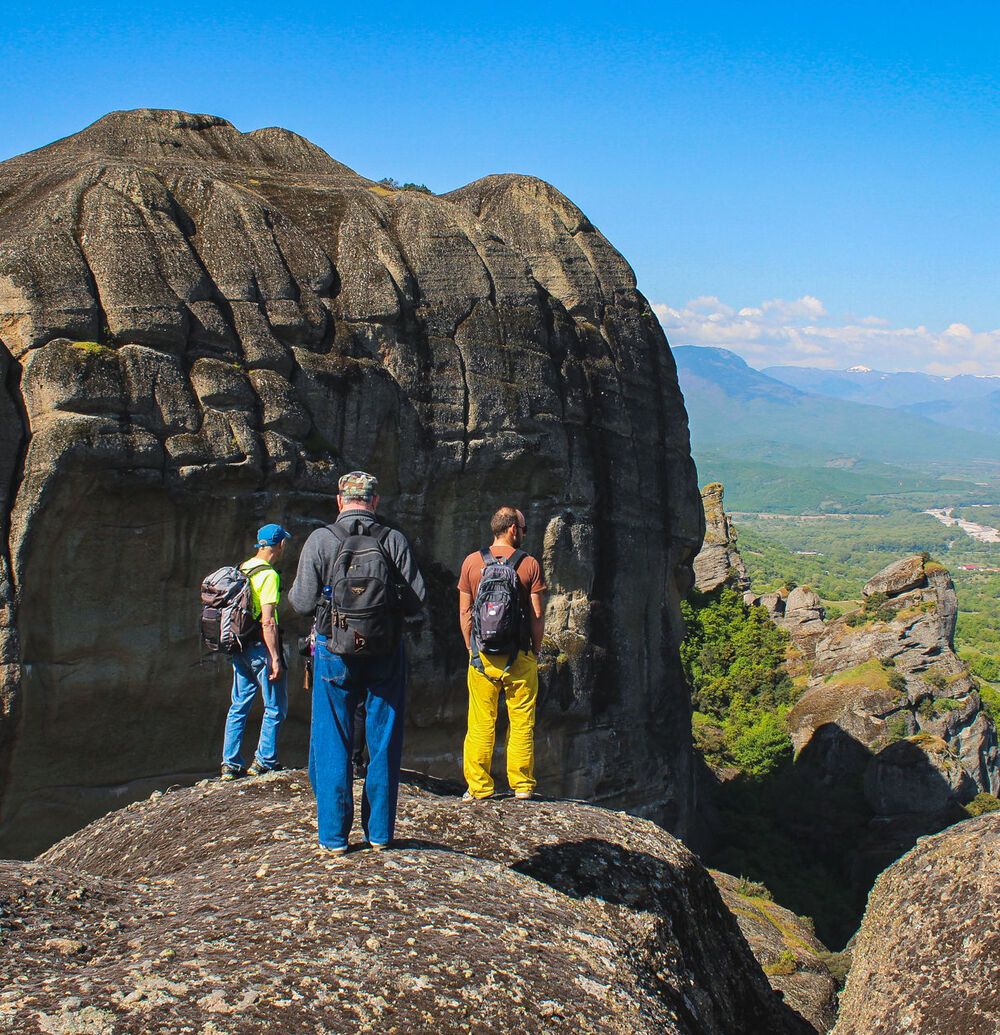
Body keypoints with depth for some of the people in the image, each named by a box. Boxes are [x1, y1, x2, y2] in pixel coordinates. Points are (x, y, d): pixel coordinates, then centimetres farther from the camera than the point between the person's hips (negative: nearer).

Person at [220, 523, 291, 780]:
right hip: (261, 646, -8)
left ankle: (230, 764, 14)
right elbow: (268, 621, -21)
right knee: (275, 707, 5)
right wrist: (276, 658, -19)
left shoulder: (241, 570, 10)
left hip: (240, 647, 8)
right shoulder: (268, 575, -15)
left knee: (239, 706, 13)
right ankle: (264, 761, 6)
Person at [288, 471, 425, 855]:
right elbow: (417, 601, -4)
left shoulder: (320, 540, -6)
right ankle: (380, 833, 16)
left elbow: (302, 602, -7)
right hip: (386, 654, 1)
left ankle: (334, 836, 9)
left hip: (335, 652, -1)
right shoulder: (394, 540, -3)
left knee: (332, 745, 7)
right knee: (383, 744, 11)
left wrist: (293, 590, 16)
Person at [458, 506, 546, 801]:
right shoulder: (530, 564, -1)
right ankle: (522, 785, 11)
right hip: (520, 656, -1)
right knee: (521, 723, 7)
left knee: (480, 724, 5)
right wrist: (535, 651, 9)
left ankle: (478, 787, 6)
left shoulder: (472, 562, 4)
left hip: (482, 655, 1)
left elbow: (464, 613, 5)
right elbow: (538, 615, -2)